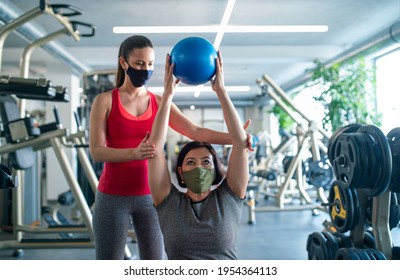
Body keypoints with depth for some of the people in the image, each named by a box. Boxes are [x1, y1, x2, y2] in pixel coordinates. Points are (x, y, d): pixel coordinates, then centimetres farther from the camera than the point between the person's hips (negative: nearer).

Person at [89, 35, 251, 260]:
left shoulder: (160, 102, 5)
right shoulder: (105, 101, -3)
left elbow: (195, 132, -6)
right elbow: (96, 151, -12)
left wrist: (234, 138, -23)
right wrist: (134, 153, -31)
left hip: (150, 196, 3)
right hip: (113, 196, -2)